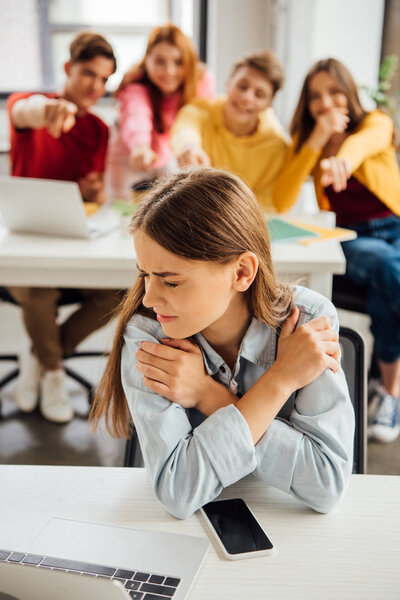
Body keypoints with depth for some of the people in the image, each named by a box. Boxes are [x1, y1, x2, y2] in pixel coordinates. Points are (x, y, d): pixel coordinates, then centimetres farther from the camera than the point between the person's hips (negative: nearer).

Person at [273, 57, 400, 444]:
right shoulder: (304, 141, 7)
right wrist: (317, 141, -12)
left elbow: (364, 142, -29)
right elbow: (281, 203, -8)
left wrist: (342, 159, -55)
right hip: (350, 239, 1)